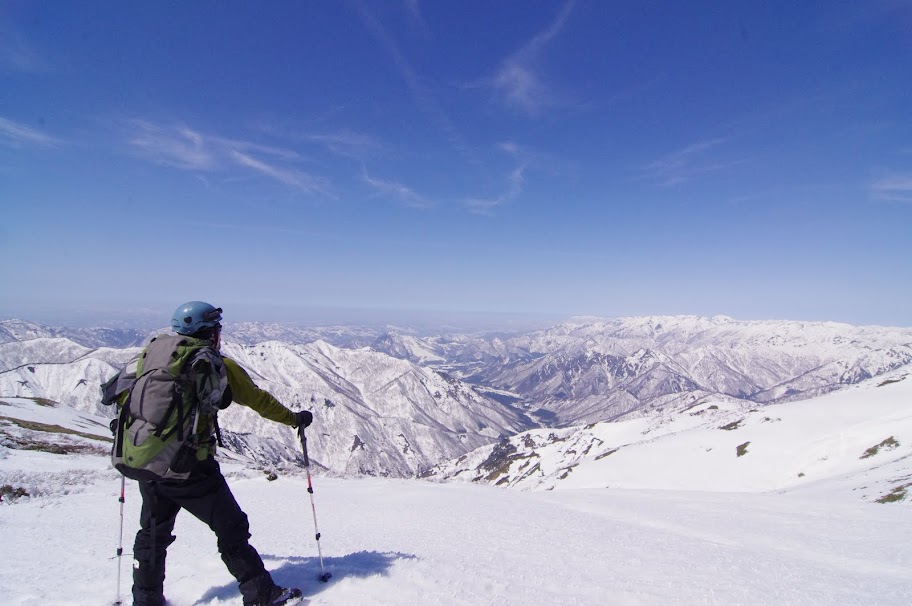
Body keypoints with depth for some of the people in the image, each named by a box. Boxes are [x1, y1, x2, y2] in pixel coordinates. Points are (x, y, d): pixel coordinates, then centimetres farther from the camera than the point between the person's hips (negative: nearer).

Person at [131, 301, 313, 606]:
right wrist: (294, 418, 12)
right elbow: (258, 399, -1)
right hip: (193, 468, -5)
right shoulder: (218, 365, -7)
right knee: (231, 529, 7)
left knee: (152, 534, 24)